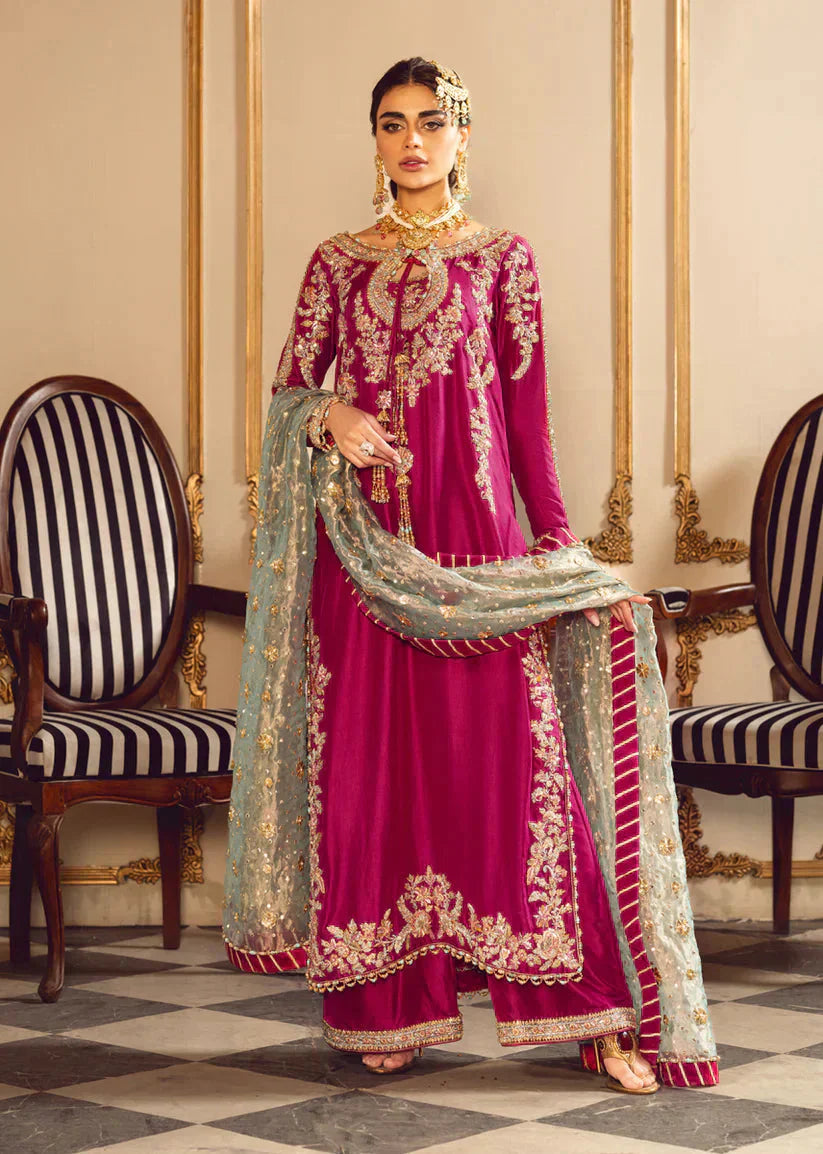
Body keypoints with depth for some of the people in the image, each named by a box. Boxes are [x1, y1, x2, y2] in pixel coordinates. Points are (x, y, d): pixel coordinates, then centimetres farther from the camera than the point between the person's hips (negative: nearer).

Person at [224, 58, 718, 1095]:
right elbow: (288, 387, 14)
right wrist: (332, 417, -9)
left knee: (508, 749, -5)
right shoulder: (338, 262, 11)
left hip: (476, 525, -2)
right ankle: (388, 1007, 11)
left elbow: (529, 412, 6)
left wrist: (556, 538, 0)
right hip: (366, 534, 2)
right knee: (371, 757, 1)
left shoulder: (503, 258, 8)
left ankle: (590, 1015, 1)